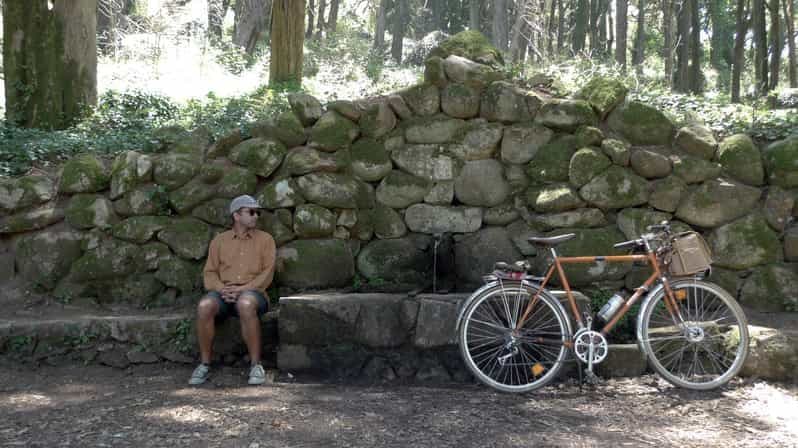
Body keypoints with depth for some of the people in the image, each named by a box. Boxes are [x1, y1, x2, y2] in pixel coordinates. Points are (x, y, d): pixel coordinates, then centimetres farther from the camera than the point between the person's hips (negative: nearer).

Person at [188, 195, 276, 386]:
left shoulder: (265, 239, 11)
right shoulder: (219, 240, 17)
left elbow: (267, 273, 1)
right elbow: (210, 272, 10)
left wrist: (242, 289, -13)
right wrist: (222, 289, -11)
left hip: (252, 293, -2)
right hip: (223, 293, 2)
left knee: (246, 304, -39)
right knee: (205, 305, -32)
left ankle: (256, 365, -29)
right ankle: (204, 364, -19)